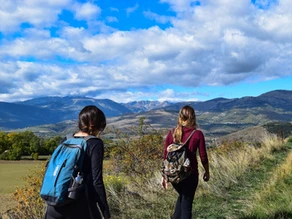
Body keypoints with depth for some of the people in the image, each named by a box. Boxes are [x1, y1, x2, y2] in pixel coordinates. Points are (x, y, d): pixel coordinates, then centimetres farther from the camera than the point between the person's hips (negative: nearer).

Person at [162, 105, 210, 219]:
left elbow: (166, 157, 1)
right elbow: (203, 157, -4)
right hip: (190, 174, -3)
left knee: (182, 196, 29)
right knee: (186, 204, 10)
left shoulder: (171, 133, -3)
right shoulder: (198, 134, -10)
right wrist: (207, 172, 12)